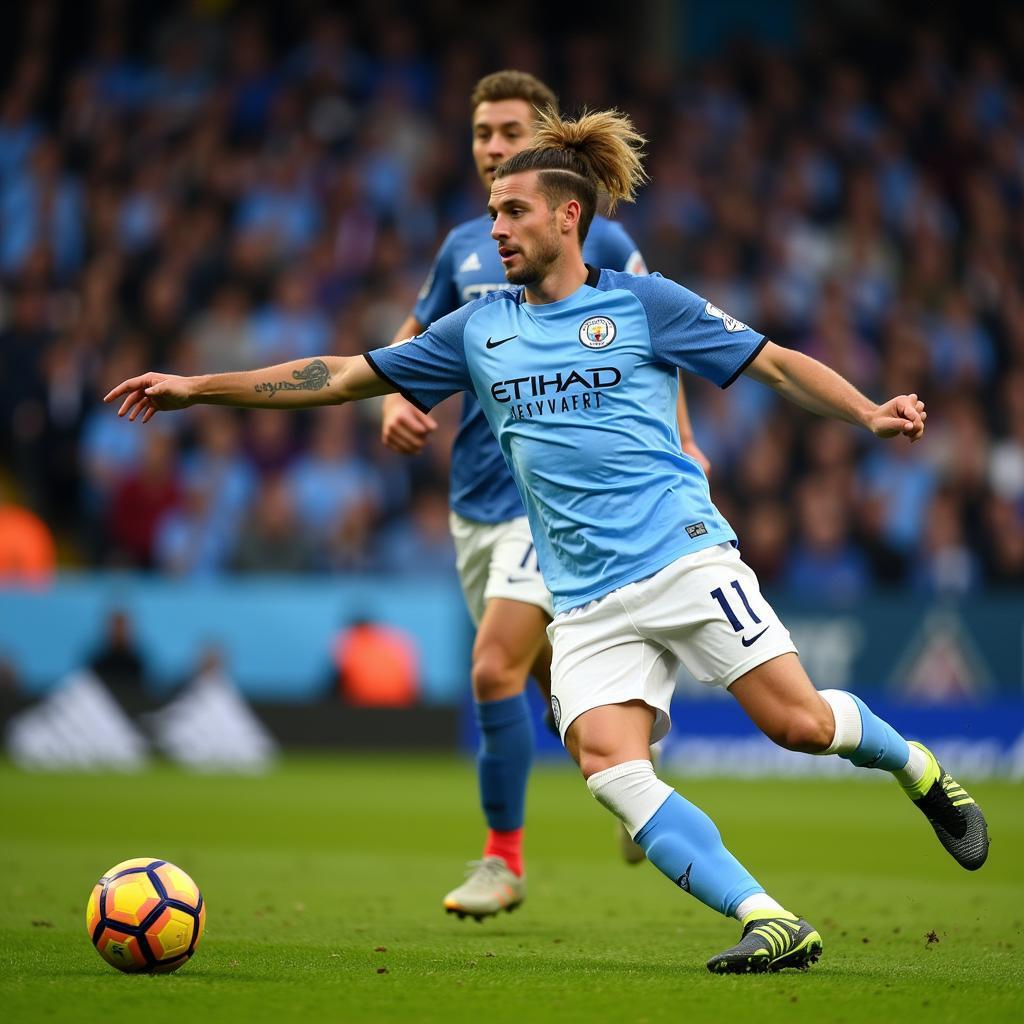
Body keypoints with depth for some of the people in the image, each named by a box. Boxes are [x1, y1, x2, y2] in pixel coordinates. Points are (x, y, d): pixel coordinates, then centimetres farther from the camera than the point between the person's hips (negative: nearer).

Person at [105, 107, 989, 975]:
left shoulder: (641, 302, 4)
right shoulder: (479, 329, 15)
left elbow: (777, 364, 6)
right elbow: (342, 376, 18)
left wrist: (870, 414, -10)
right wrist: (194, 387, 14)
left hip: (683, 554, -3)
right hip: (586, 604, 3)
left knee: (798, 721, -14)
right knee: (610, 769, -19)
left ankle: (916, 768, 20)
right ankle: (773, 927, -19)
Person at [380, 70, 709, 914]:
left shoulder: (598, 241, -5)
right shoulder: (464, 248, 8)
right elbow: (415, 335, 21)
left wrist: (679, 442, -2)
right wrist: (396, 401, 1)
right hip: (477, 495, 6)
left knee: (495, 666, -17)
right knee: (548, 671, 16)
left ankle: (504, 858, -4)